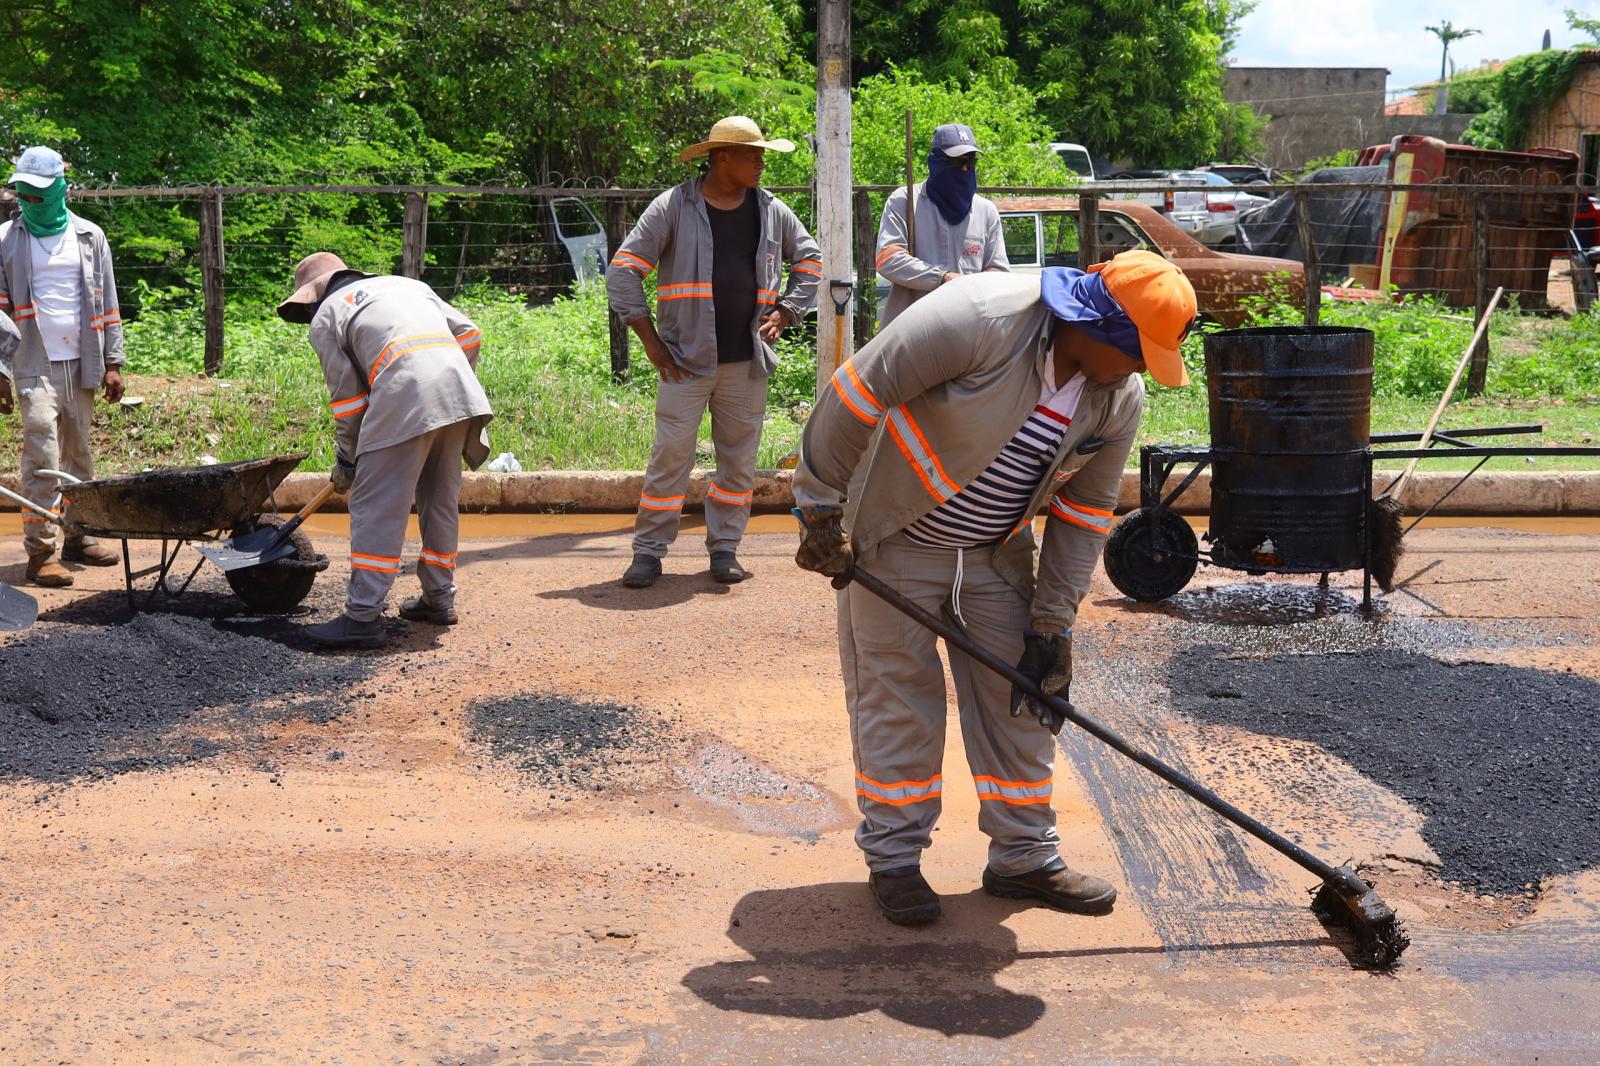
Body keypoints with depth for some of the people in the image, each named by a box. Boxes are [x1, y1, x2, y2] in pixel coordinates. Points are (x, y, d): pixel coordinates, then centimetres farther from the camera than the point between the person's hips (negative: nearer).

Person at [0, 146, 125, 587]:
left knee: (79, 455, 9)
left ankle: (77, 537, 18)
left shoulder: (89, 236, 8)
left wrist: (112, 363, 5)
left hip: (81, 364, 3)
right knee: (42, 457, -10)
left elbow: (108, 304, 10)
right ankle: (40, 551, -8)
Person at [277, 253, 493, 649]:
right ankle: (439, 598, 27)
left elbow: (346, 396, 9)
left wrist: (347, 460, 19)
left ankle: (364, 616, -5)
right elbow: (468, 333, 21)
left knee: (376, 507, -3)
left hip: (404, 397, -6)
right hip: (458, 388, 6)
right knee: (440, 499, 19)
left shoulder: (325, 318, 15)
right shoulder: (407, 285, 31)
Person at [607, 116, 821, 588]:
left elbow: (810, 261, 22)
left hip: (748, 360, 4)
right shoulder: (673, 207, -4)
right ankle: (649, 552, 5)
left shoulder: (771, 210, 8)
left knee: (739, 457, 8)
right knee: (671, 456, -4)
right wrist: (650, 340, -7)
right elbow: (624, 269, -4)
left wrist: (785, 313, 8)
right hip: (686, 360, -4)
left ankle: (725, 549, 19)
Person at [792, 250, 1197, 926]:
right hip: (893, 540, -6)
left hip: (998, 554, 6)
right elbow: (857, 393, -27)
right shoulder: (980, 319, -30)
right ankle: (893, 859, 16)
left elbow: (1085, 511, 0)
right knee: (899, 696, 1)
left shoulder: (1120, 398, -9)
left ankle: (1024, 856, 21)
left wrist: (1051, 623, -2)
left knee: (1018, 699, 7)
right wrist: (821, 511, -22)